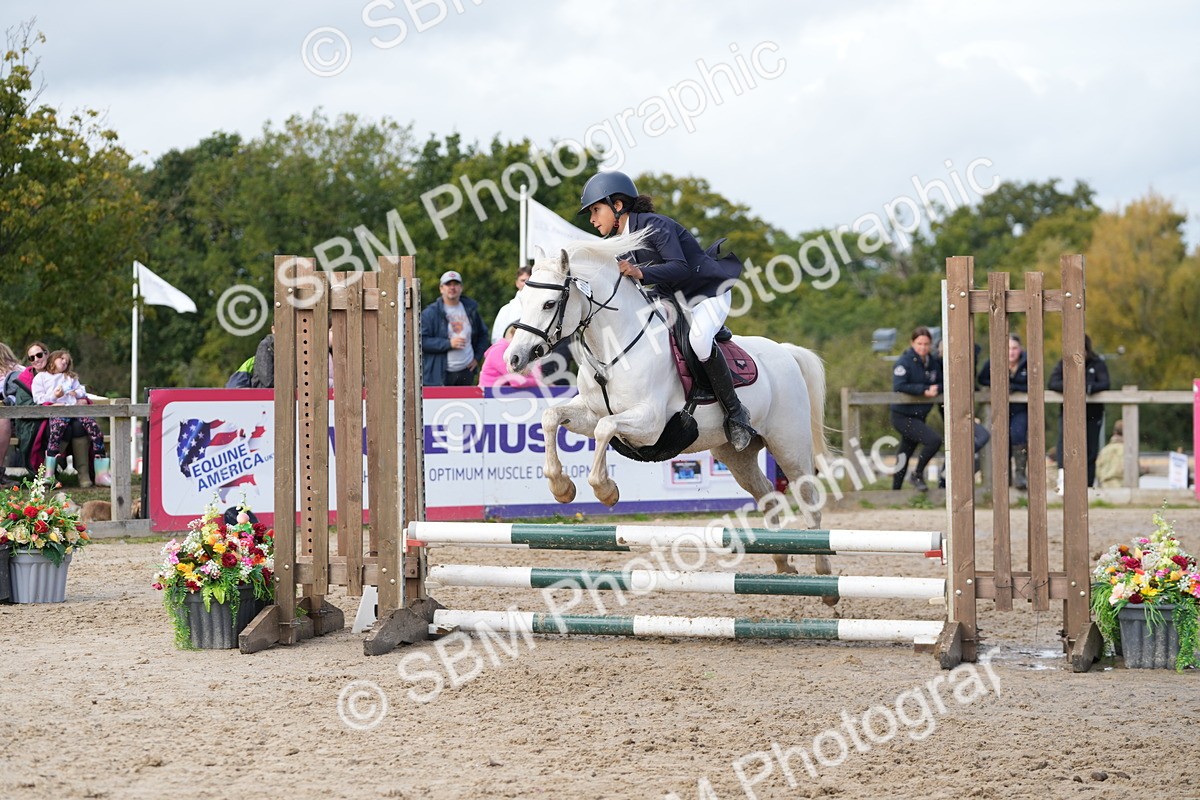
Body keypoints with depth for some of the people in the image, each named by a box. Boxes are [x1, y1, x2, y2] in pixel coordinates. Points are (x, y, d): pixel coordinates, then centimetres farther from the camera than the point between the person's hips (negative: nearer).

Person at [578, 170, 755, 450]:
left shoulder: (654, 226, -23)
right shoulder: (616, 243, 2)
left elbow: (680, 268, -33)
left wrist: (640, 273, -46)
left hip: (709, 292, -10)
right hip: (670, 297, 10)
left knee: (699, 340, -34)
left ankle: (736, 413, -22)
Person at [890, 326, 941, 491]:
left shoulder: (932, 363, 7)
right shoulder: (904, 362, -13)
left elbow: (941, 383, 14)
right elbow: (898, 386, -23)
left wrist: (936, 389, -10)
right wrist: (924, 390, -23)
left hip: (919, 416, 7)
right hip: (903, 416, -7)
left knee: (904, 456, 15)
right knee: (934, 440, -22)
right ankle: (918, 476, -5)